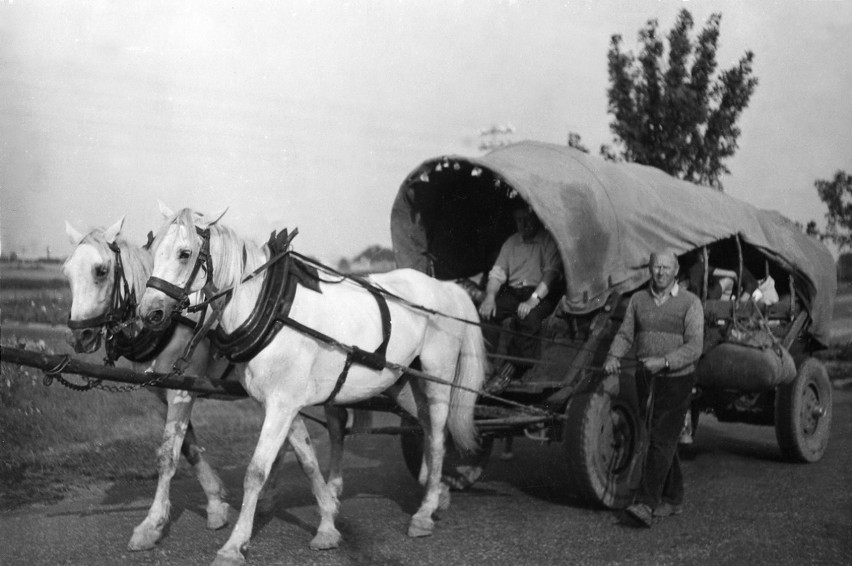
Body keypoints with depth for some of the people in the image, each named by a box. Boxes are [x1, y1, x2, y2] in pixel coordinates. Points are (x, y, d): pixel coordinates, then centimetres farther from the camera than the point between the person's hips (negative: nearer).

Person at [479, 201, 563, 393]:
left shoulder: (550, 241, -1)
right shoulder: (511, 242, 16)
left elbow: (551, 273, -12)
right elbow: (497, 273, 11)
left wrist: (533, 299, -25)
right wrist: (490, 296, -10)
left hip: (541, 294, -5)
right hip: (512, 293, 5)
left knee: (529, 316, -37)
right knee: (486, 311, -23)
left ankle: (512, 366, -27)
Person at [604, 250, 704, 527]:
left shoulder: (689, 303, -6)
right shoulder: (638, 299, 8)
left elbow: (694, 347, -12)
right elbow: (625, 334, 6)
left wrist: (664, 361, -25)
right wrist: (613, 356, -14)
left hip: (676, 382, -5)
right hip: (646, 380, 5)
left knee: (662, 441, -11)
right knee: (658, 440, 12)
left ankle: (646, 503, -15)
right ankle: (673, 499, 24)